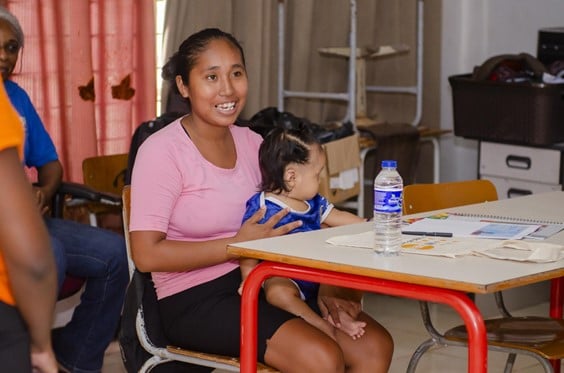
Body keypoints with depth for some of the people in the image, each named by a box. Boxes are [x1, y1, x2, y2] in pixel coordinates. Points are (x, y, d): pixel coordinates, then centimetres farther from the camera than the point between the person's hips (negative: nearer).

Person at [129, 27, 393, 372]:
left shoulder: (251, 143, 10)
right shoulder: (162, 152, -11)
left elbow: (288, 226, 12)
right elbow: (147, 254, -17)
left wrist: (324, 286, -5)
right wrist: (237, 245, -19)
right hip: (195, 299, -7)